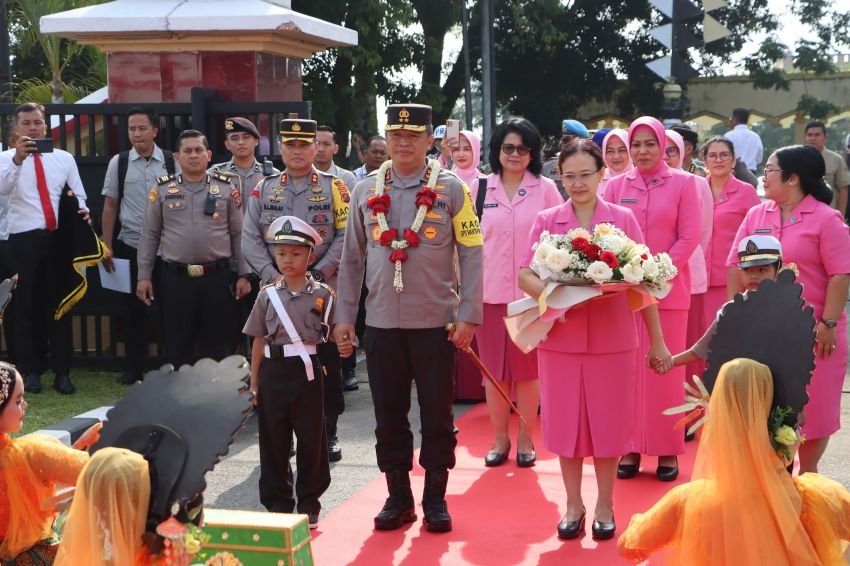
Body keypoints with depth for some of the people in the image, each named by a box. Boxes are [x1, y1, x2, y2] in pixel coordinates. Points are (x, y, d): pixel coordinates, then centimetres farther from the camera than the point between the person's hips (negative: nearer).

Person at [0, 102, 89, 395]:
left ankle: (62, 372, 11)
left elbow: (78, 195, 11)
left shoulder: (64, 158, 11)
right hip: (24, 239, -2)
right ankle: (31, 371, 14)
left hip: (59, 238, 2)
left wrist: (82, 211, -12)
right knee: (27, 306, 4)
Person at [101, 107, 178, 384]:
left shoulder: (172, 161, -1)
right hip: (130, 246, 1)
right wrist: (106, 247, 2)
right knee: (133, 308, 8)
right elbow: (110, 206, 5)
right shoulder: (119, 162, 2)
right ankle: (133, 368, 19)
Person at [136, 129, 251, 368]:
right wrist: (144, 276, 3)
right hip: (176, 278, 0)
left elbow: (238, 235, 6)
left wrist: (243, 275, 1)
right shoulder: (162, 190, 5)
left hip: (218, 277, 0)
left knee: (217, 344, 6)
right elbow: (149, 236, 7)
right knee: (177, 344, 6)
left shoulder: (227, 189, 4)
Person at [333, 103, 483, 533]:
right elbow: (352, 258, 9)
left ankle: (435, 498, 19)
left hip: (436, 323, -2)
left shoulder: (451, 189, -2)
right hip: (381, 323, 3)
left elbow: (471, 255, -3)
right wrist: (344, 315, 5)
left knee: (437, 414, 6)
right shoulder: (366, 191, 6)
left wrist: (469, 316, -9)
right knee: (389, 415, 9)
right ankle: (398, 497, 22)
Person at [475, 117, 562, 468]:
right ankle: (499, 438, 19)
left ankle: (525, 439, 17)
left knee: (528, 367, 5)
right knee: (494, 367, 6)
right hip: (490, 291, 1)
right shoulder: (480, 189, 5)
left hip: (532, 291, -1)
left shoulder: (545, 189, 1)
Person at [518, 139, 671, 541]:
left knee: (608, 421, 6)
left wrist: (657, 340, 0)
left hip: (612, 338, -1)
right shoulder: (546, 221, 3)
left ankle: (605, 505, 21)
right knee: (566, 421, 7)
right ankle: (573, 504, 21)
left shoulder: (623, 219, 1)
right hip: (561, 337, 1)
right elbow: (525, 274, -3)